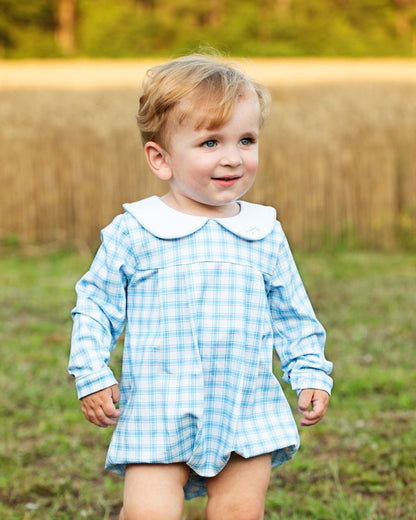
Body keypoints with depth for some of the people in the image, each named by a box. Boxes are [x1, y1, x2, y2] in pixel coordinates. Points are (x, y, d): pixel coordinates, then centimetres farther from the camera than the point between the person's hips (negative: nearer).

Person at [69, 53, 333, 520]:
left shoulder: (265, 235, 6)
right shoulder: (132, 233, -2)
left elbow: (293, 316, 15)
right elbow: (96, 305, 4)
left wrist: (311, 374, 5)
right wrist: (91, 374, -6)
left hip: (247, 414, 2)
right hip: (156, 414, -2)